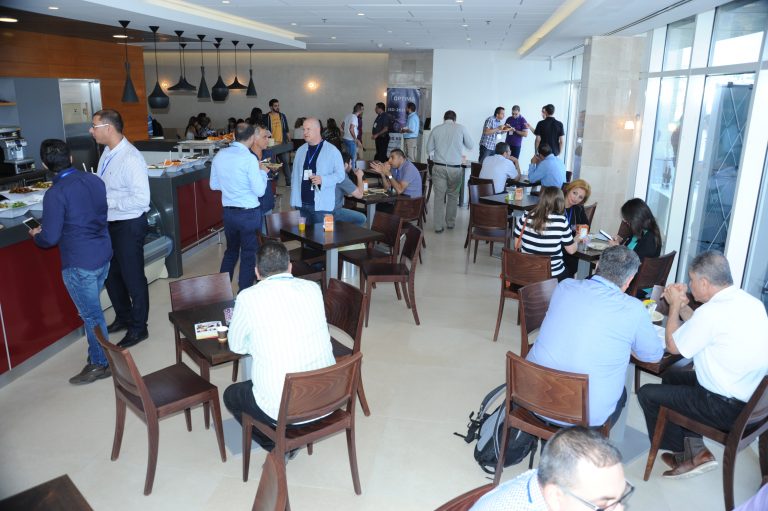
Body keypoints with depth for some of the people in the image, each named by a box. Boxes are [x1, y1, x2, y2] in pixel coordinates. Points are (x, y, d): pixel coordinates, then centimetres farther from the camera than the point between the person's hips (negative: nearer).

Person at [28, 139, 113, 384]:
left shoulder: (55, 194, -18)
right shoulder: (95, 180, 2)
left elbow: (50, 238, -16)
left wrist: (35, 235, 8)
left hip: (79, 264, -7)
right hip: (103, 256, 7)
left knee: (91, 314, 6)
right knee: (92, 309, 22)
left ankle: (101, 364, 20)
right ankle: (98, 354, 35)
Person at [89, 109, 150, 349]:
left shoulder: (131, 159, -23)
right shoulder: (107, 153, 4)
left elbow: (141, 199, -26)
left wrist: (107, 201, -23)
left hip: (129, 225, -9)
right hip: (110, 223, 9)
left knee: (133, 278, 6)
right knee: (112, 274, 22)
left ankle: (138, 328, 24)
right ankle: (123, 318, 43)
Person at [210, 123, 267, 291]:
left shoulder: (219, 155, 1)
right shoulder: (249, 159, -17)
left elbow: (214, 185, 11)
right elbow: (260, 190, -16)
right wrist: (263, 172, 0)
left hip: (228, 212, 6)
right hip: (249, 213, -6)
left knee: (231, 251, 21)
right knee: (249, 255, 6)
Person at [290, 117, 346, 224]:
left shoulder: (332, 151, -3)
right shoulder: (300, 151, 13)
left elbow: (340, 175, -3)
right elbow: (295, 176, 13)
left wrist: (322, 180, -20)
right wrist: (294, 201, 6)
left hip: (322, 205, -4)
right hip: (302, 204, 4)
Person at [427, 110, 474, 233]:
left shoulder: (436, 129, 3)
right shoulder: (461, 128, 0)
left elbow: (429, 149, 8)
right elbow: (470, 146, 8)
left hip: (439, 167, 0)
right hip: (455, 168, 0)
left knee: (439, 196, 3)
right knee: (453, 195, 15)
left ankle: (438, 226, 1)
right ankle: (450, 222, 23)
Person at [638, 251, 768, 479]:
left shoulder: (712, 311, -26)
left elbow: (673, 346, -10)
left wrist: (675, 305, 0)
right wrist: (682, 305, 9)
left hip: (730, 410, -9)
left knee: (647, 393, 3)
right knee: (671, 376, 23)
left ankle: (688, 452, 21)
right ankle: (693, 446, 18)